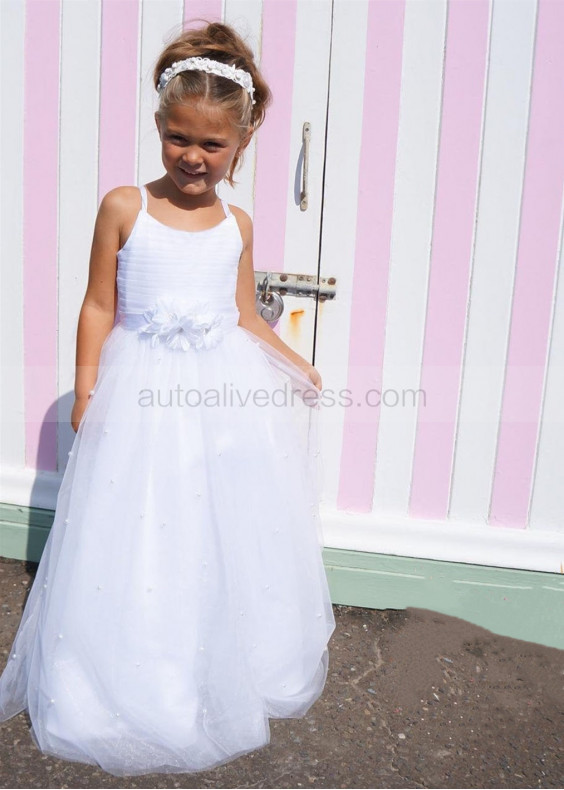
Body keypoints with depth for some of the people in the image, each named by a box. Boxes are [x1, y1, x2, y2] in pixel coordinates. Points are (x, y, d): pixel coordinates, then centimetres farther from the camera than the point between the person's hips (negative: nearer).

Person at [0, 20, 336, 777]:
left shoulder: (237, 224, 5)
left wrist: (294, 365, 3)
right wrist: (87, 386, -7)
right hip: (144, 393, -3)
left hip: (225, 393, 3)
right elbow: (99, 305, -2)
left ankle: (226, 680, 35)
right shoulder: (123, 208, -4)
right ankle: (136, 693, 29)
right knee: (137, 549, 6)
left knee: (226, 541, 12)